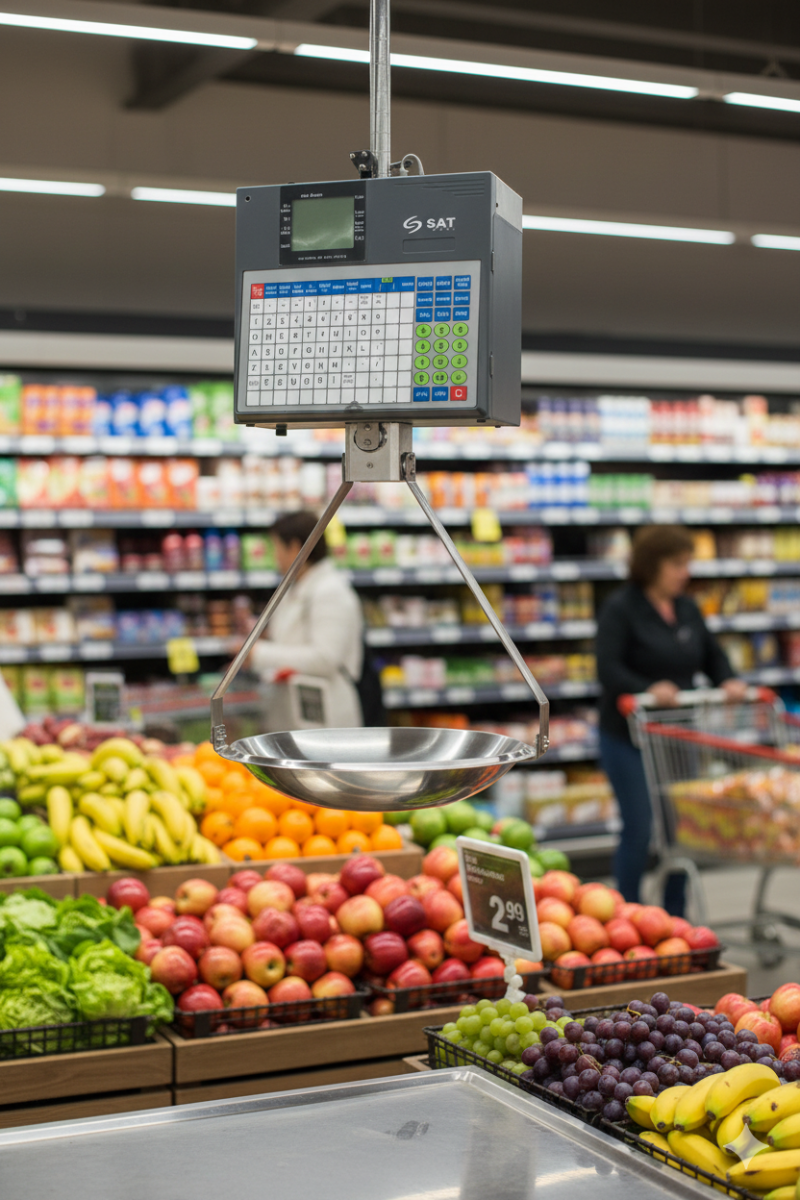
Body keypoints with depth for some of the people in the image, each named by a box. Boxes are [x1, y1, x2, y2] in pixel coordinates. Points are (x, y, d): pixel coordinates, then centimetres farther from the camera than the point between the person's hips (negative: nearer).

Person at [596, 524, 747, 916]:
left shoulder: (687, 608, 10)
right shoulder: (621, 608, -10)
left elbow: (711, 654, 18)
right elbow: (608, 669, -19)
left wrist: (728, 681, -3)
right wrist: (647, 690, -34)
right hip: (628, 738, -6)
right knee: (639, 829, -3)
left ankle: (675, 916, 20)